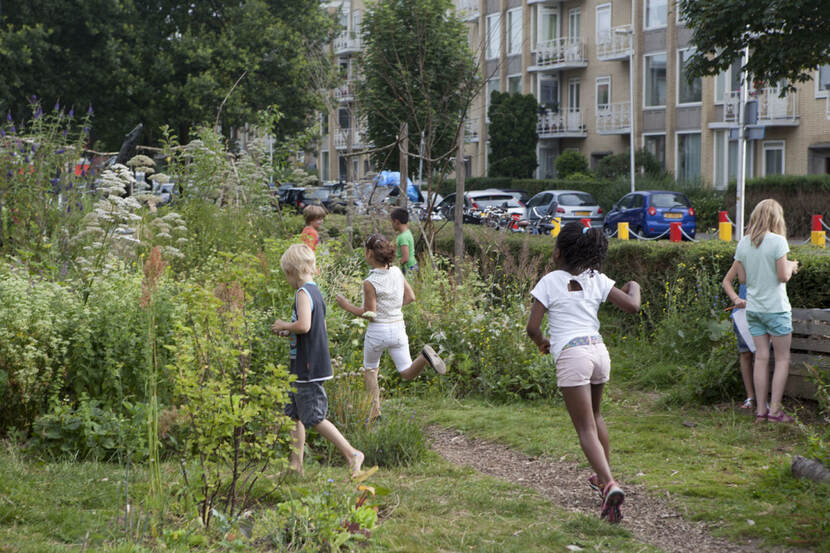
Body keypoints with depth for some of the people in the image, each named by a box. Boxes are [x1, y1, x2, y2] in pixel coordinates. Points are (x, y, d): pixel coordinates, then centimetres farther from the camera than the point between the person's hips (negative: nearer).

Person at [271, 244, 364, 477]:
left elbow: (304, 326, -29)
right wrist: (289, 331, 14)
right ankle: (296, 465, 16)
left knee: (314, 417, -5)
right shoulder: (315, 292, 13)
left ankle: (351, 454, -2)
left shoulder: (303, 293, -16)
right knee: (295, 416, 12)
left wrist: (284, 326, -11)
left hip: (308, 368, -10)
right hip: (302, 369, 10)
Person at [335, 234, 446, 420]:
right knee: (407, 373, 8)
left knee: (370, 370, 21)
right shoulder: (397, 272, -2)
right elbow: (410, 297, 7)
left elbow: (369, 313, -14)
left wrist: (347, 306, -4)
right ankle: (425, 356, -21)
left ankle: (375, 409, 17)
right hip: (398, 327, 4)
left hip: (377, 330, -4)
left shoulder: (370, 283, -19)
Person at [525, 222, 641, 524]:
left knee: (586, 429, -6)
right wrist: (634, 287, 27)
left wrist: (542, 342, 19)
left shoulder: (550, 281, -2)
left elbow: (532, 327, -4)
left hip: (571, 355, -5)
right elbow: (632, 307, 4)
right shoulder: (596, 280, 8)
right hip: (599, 351, 5)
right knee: (594, 415, 28)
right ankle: (605, 475, 38)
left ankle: (610, 485, -25)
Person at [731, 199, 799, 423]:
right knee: (782, 359, 5)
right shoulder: (777, 241, -13)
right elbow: (783, 276, -14)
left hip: (753, 308, 5)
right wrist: (791, 266, 5)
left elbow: (742, 276, 7)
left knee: (761, 358, 9)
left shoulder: (743, 243, 4)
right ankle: (775, 409, 0)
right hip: (776, 308, -5)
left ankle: (761, 410, 8)